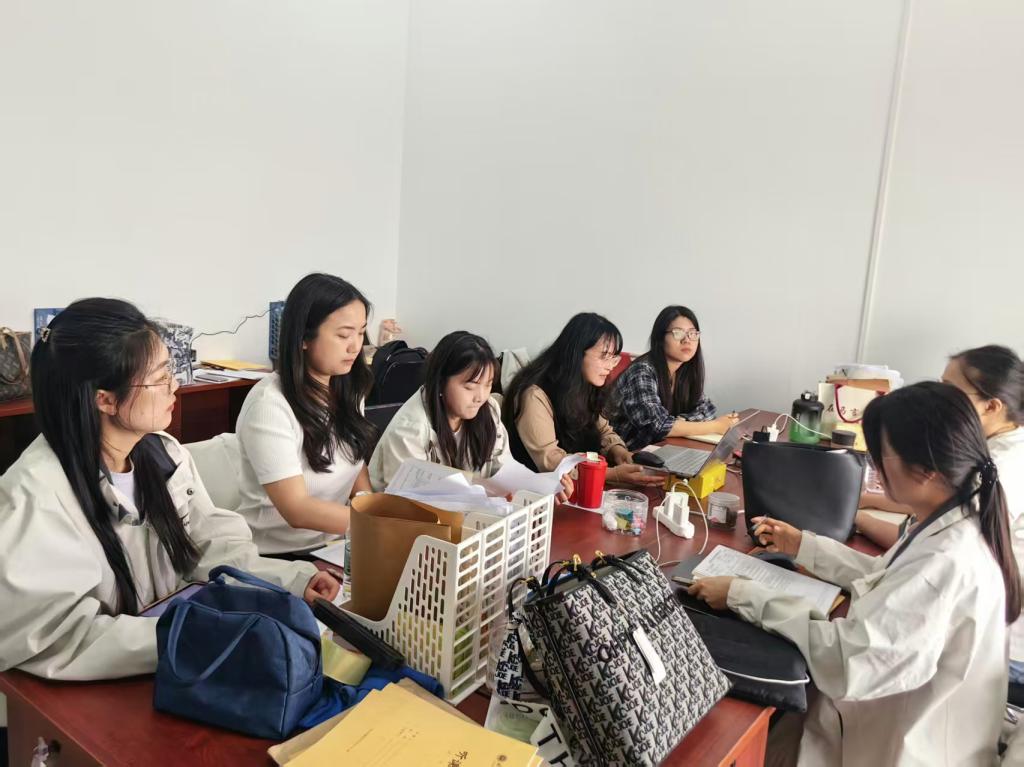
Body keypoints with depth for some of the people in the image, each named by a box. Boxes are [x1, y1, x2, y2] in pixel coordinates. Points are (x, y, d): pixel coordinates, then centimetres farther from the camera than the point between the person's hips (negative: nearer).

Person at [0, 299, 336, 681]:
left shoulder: (166, 453, 0)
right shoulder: (36, 493, -22)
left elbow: (210, 546, 2)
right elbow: (60, 637, -25)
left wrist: (291, 579, -13)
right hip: (97, 691, -6)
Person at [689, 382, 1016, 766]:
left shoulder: (947, 563, -35)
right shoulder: (956, 523, -5)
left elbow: (847, 660, -35)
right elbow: (889, 579, 13)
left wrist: (743, 596, -28)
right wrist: (803, 546, 14)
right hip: (903, 717, 8)